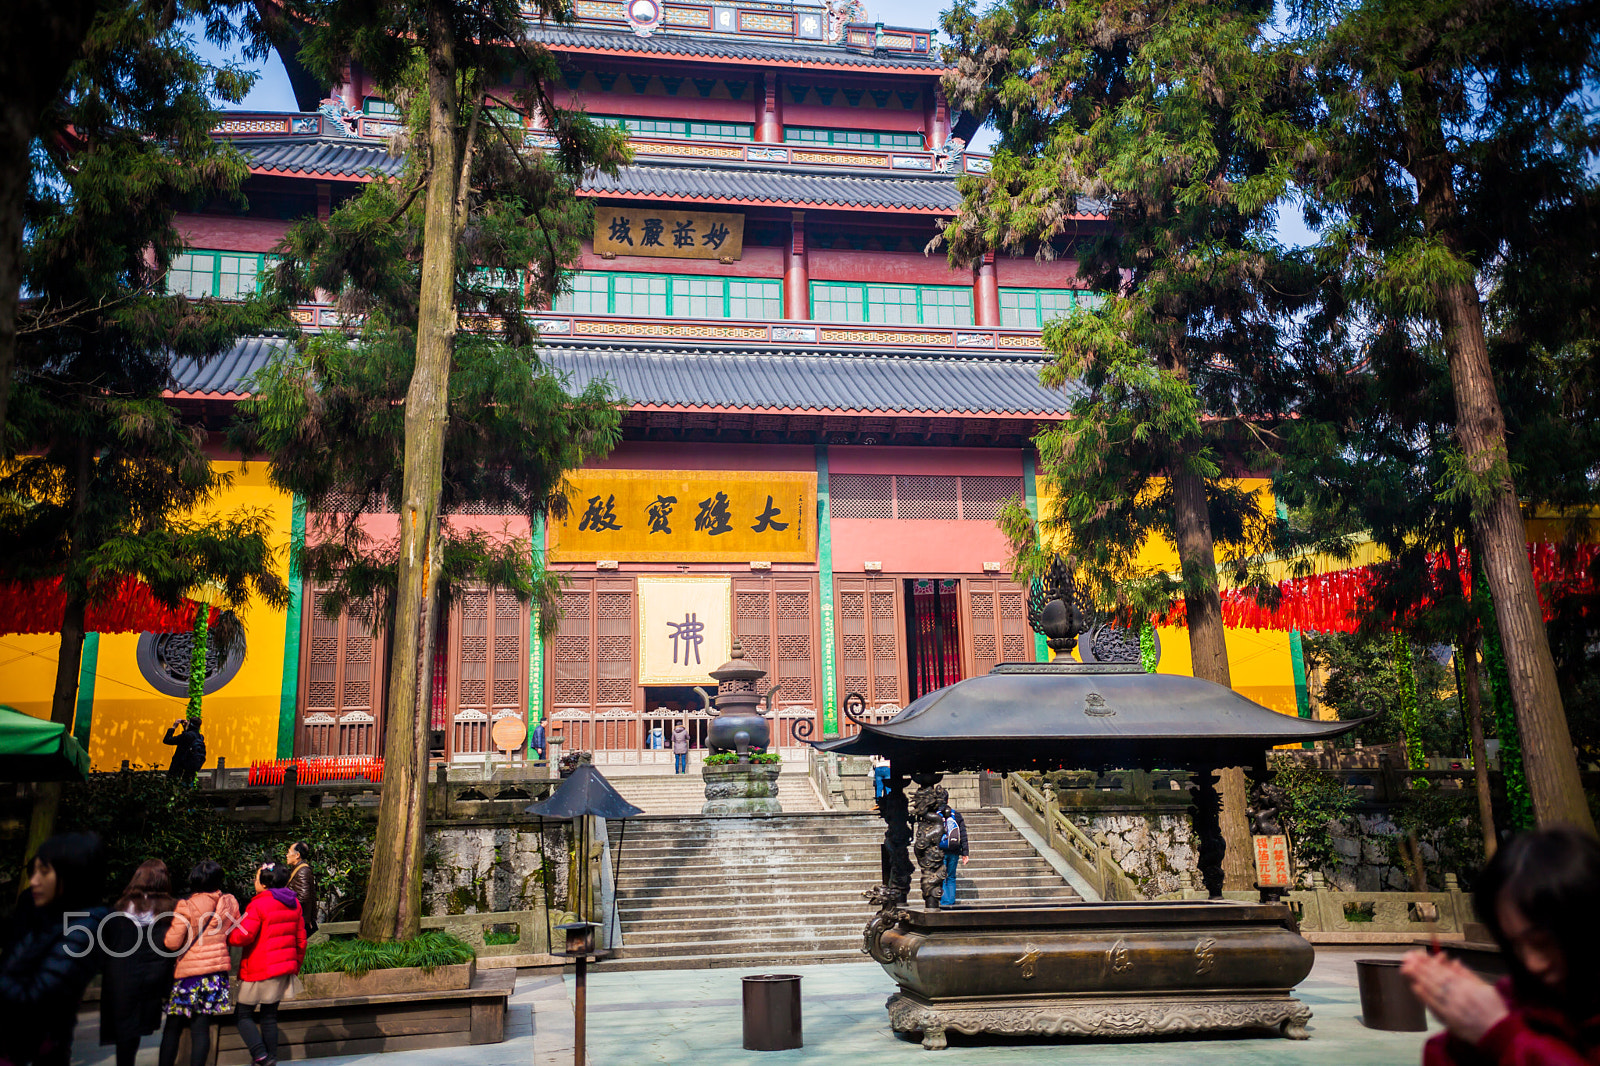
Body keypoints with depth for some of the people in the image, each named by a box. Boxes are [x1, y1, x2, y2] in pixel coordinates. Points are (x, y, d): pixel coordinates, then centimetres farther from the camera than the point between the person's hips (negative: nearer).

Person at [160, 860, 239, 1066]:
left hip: (187, 972, -3)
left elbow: (172, 943, -10)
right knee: (201, 1028, 5)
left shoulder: (185, 906, -11)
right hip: (216, 972, 3)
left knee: (173, 1027, 10)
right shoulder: (230, 903, 1)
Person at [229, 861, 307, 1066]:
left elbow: (242, 936, -19)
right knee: (270, 1014, 14)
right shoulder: (294, 904, 9)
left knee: (243, 1014, 4)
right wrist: (295, 965, 22)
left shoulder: (259, 905, -14)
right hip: (284, 968, 7)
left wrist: (224, 933, 0)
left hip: (259, 970, -7)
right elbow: (301, 940, 13)